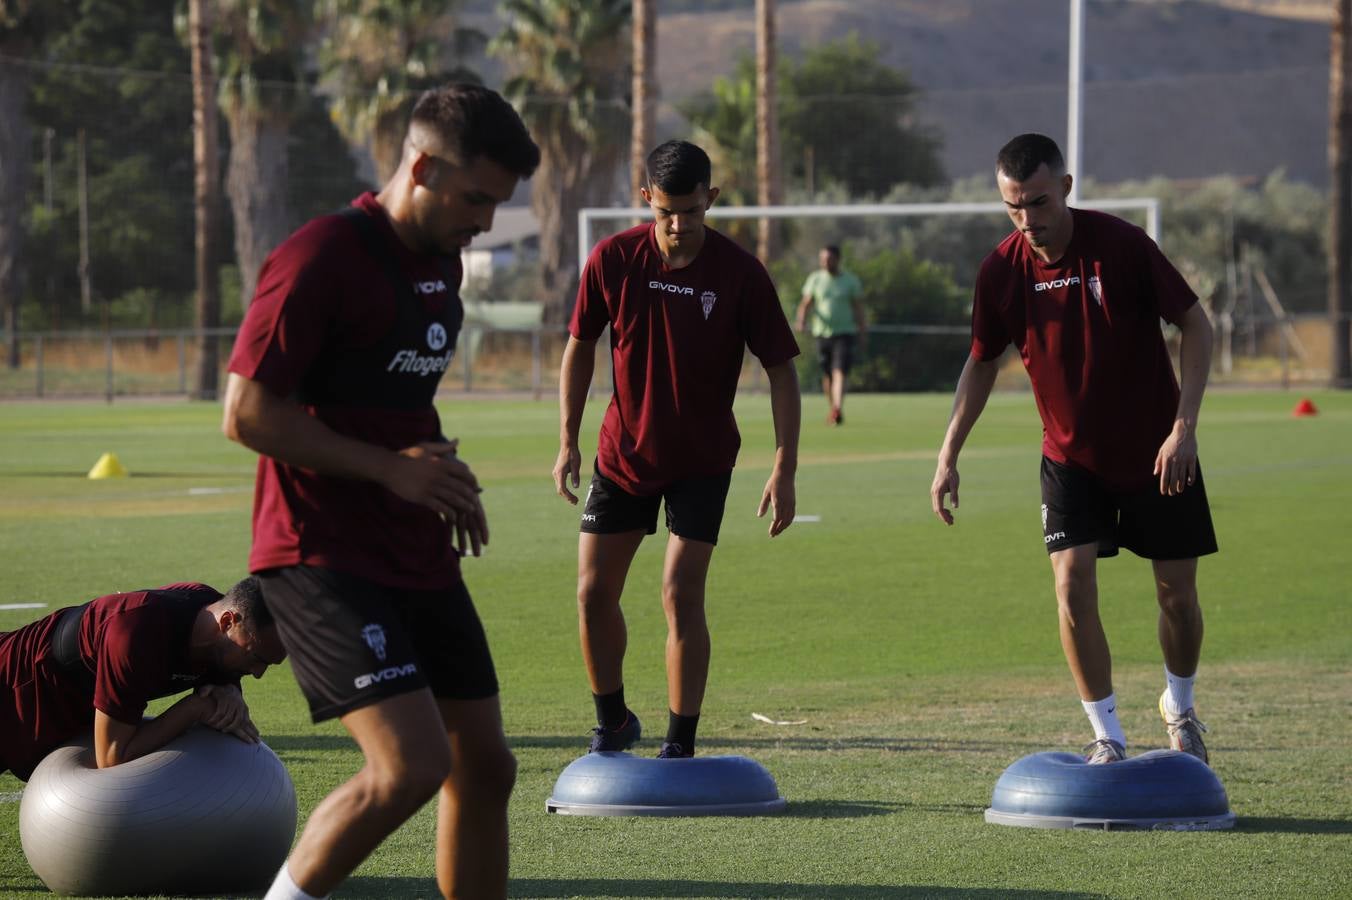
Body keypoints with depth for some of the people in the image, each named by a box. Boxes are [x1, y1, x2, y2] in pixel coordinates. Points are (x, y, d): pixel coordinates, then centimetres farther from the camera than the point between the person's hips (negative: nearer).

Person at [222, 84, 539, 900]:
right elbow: (247, 413, -18)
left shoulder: (441, 261, 13)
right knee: (413, 764, -21)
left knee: (485, 765, 7)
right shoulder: (323, 259, -16)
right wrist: (389, 467, -18)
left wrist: (445, 480, 12)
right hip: (324, 556, -9)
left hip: (419, 558, 9)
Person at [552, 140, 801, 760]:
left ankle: (680, 745, -1)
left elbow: (780, 368, -8)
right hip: (623, 450, 3)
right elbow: (580, 346, 4)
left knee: (681, 595, -10)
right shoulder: (613, 259, -10)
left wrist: (785, 468, -13)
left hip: (702, 460, -3)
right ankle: (612, 723, 23)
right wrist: (568, 441, 0)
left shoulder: (740, 273, -15)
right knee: (594, 592, 2)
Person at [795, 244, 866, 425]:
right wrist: (802, 320, -14)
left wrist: (862, 332, 4)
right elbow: (806, 304, 6)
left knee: (839, 372, -18)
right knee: (827, 376, 8)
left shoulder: (851, 280, 3)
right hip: (822, 333, 3)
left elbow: (857, 308, 7)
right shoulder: (815, 279, 7)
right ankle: (832, 408, 25)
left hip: (844, 333, -3)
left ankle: (837, 410, -30)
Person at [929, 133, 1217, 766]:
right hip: (1070, 456, 2)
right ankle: (1108, 739, -3)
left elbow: (1195, 325, -11)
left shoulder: (1122, 245, -19)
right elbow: (982, 363, 6)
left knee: (1177, 593, 3)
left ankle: (1180, 707, 32)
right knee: (1072, 583, -15)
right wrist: (949, 455, 0)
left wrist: (1184, 426, -19)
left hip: (1156, 453, -2)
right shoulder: (1002, 271, -10)